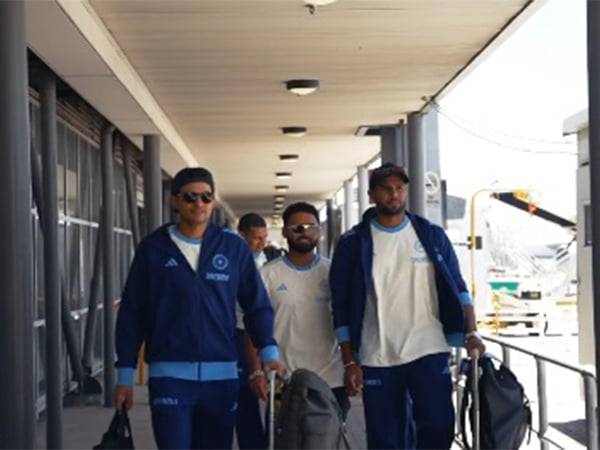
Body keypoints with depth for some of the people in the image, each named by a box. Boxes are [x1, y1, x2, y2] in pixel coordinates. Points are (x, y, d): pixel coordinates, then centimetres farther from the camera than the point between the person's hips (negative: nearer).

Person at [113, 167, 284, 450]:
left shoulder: (234, 248, 6)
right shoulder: (154, 249, 3)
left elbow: (257, 305, 8)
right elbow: (131, 314, 5)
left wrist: (269, 352, -7)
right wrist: (125, 376, 2)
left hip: (221, 376, 2)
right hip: (170, 374, -2)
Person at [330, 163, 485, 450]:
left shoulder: (432, 236, 6)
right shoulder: (353, 243, 1)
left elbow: (457, 289, 6)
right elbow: (342, 308, 3)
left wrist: (471, 333, -10)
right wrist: (349, 362, -2)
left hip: (429, 352, 1)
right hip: (377, 360, 0)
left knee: (439, 427, -9)